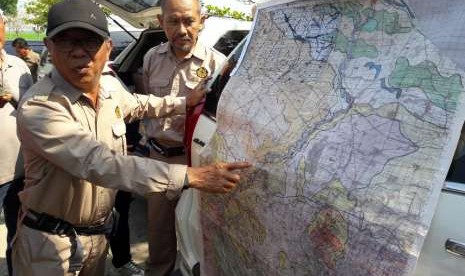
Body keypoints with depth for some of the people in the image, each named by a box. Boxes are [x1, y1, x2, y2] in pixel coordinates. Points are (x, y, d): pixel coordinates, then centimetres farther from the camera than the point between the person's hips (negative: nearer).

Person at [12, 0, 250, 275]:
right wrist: (191, 176, -45)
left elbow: (136, 104, 18)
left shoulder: (111, 85, -5)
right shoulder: (38, 108, -29)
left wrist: (184, 102, 11)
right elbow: (99, 163, -39)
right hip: (51, 241, -5)